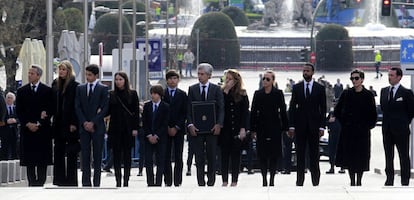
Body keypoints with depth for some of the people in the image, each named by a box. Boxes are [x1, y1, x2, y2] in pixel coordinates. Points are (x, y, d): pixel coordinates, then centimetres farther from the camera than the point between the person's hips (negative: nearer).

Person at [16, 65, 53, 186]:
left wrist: (39, 123, -8)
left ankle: (40, 183, 0)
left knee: (42, 160, -3)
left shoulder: (47, 91, 3)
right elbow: (19, 111, 7)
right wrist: (28, 124, -7)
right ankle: (32, 184, 3)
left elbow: (51, 110, 0)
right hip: (27, 130, 2)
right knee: (29, 161, 0)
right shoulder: (21, 91, 9)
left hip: (43, 130, -2)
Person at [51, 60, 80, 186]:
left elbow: (76, 106, -10)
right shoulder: (55, 84, 11)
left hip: (70, 123, -6)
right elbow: (53, 104, 15)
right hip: (58, 123, 6)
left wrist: (74, 123, -14)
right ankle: (60, 179, 9)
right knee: (58, 151, 5)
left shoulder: (74, 86, -7)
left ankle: (71, 180, 3)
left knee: (71, 153, -1)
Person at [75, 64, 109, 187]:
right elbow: (77, 107, 7)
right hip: (84, 126, 2)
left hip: (97, 127, -2)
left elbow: (104, 108, -4)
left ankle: (96, 183, 2)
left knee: (97, 156, 0)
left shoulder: (103, 89, 1)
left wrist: (93, 123, -10)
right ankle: (86, 183, -1)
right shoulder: (80, 89, 10)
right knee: (85, 155, -1)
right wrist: (84, 122, -5)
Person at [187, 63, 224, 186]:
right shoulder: (192, 89, 7)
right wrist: (190, 124, -8)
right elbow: (189, 109, 5)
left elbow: (221, 108, 1)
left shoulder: (216, 89, 4)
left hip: (212, 128, -1)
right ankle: (200, 182, 3)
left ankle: (211, 182, 8)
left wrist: (218, 124, -11)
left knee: (212, 156, 1)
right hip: (196, 128, 1)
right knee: (199, 157, 0)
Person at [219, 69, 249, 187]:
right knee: (224, 155, 3)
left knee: (236, 155, 2)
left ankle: (234, 181, 4)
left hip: (237, 129, -1)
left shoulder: (242, 94, 3)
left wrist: (243, 129, -6)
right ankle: (225, 181, 6)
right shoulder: (221, 92, 5)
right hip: (224, 129, 1)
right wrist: (226, 92, -9)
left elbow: (245, 112, 2)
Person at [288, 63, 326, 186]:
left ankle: (315, 180, 5)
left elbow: (323, 109, 3)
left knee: (314, 154, 1)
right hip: (300, 125, 1)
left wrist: (322, 126, -4)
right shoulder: (296, 88, 6)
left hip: (314, 125, -1)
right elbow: (292, 107, 6)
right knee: (300, 154, 2)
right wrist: (291, 126, -2)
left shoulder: (320, 88, 4)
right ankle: (300, 180, 5)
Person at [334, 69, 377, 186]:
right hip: (348, 131, 2)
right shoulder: (346, 94, 5)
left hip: (362, 132, -2)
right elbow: (337, 111, 12)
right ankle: (352, 181, 6)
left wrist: (369, 125, -1)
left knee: (361, 158, -1)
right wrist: (343, 123, 6)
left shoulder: (368, 95, 1)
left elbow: (373, 115, 6)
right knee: (349, 157, 0)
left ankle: (359, 181, 8)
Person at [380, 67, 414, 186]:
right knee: (388, 156, 10)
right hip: (387, 130, 5)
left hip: (401, 130, -5)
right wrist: (387, 120, 10)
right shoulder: (384, 91, 9)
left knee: (404, 157, 1)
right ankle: (389, 180, 17)